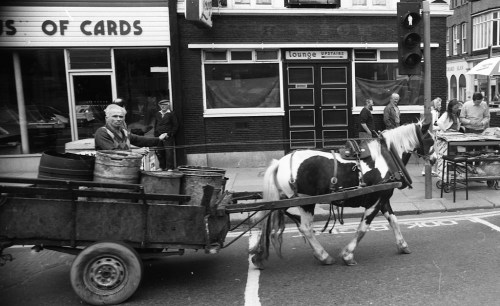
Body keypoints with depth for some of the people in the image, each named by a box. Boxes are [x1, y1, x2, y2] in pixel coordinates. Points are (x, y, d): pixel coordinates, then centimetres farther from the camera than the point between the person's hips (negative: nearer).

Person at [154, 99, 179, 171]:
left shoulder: (171, 114, 1)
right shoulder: (157, 114, 17)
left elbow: (175, 125, -1)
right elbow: (155, 125, 22)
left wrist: (169, 134, -9)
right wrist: (156, 135, 10)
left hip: (168, 137, -5)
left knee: (169, 152, -7)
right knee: (159, 152, 4)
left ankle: (170, 167, -1)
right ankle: (162, 167, 16)